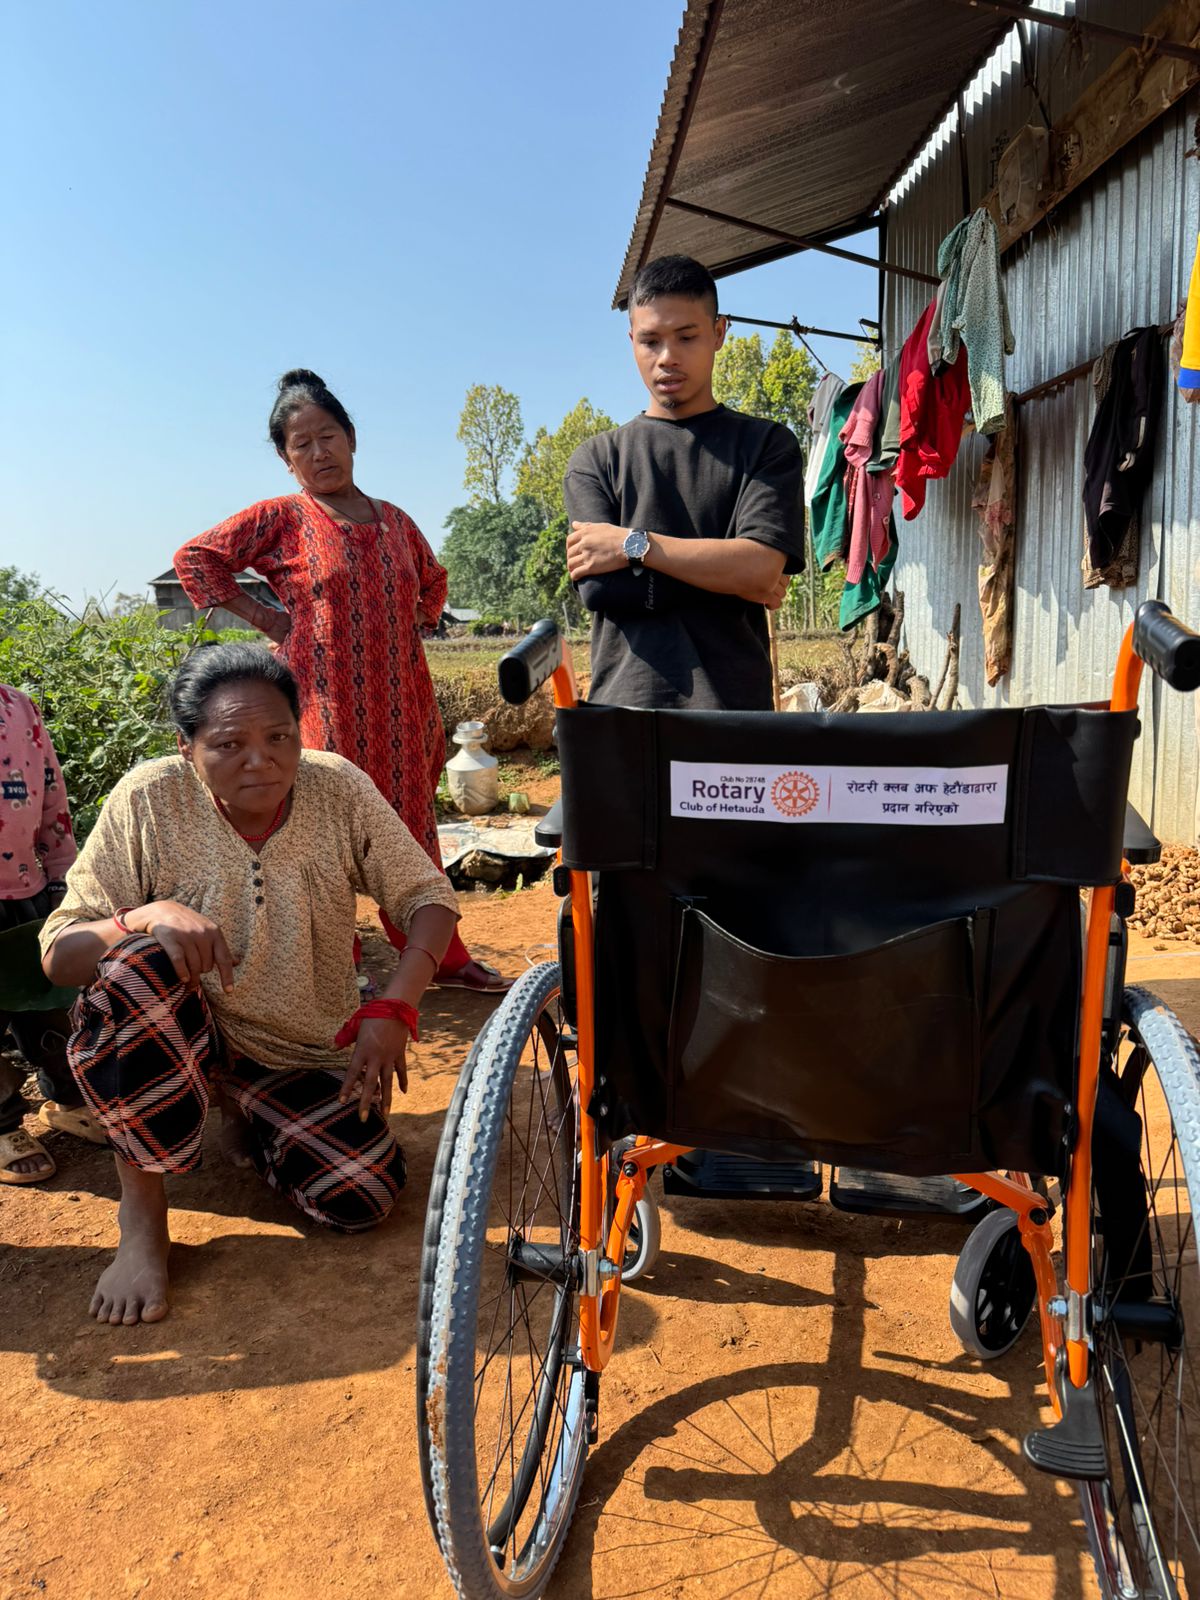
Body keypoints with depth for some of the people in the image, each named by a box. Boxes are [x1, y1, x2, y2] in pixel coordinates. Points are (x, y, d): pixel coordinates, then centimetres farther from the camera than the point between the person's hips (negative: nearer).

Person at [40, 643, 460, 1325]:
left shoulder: (340, 789, -14)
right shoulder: (150, 800, -18)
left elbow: (429, 898, -9)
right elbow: (59, 954, -17)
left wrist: (394, 1009, -25)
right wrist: (149, 916, -38)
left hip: (308, 1053, 2)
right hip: (182, 1036, -1)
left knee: (363, 1197, -18)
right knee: (138, 966, -34)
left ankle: (244, 1108, 17)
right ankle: (142, 1217, -15)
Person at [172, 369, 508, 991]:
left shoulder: (393, 521, 14)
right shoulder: (280, 517, 0)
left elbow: (432, 581, 31)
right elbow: (195, 557, -1)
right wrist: (264, 618, -3)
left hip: (400, 702, 5)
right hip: (328, 701, -4)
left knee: (412, 821, 10)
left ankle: (442, 957, 20)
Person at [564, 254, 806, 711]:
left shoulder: (765, 445, 9)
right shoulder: (595, 459, 13)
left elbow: (760, 566, -7)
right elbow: (598, 586, -2)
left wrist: (634, 545, -6)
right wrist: (727, 576, -5)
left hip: (734, 705, -1)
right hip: (623, 705, 1)